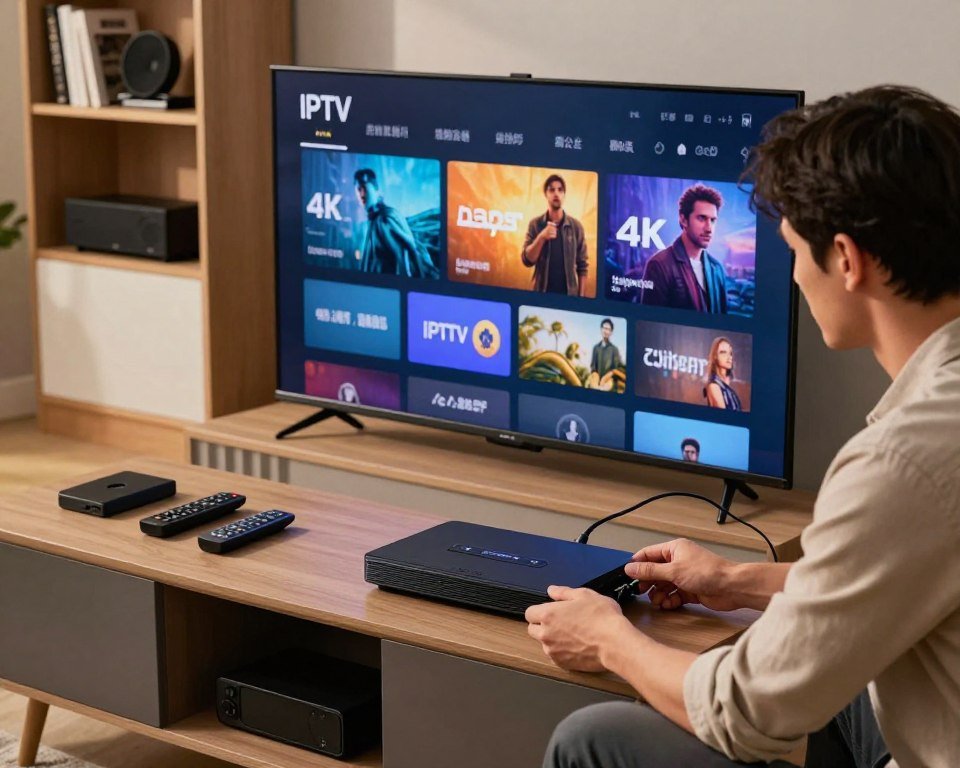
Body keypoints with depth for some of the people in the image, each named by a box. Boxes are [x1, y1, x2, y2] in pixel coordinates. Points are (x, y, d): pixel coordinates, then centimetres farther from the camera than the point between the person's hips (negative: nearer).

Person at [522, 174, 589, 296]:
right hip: (542, 292, 0)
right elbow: (527, 260, -8)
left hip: (569, 293, 0)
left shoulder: (576, 226, 0)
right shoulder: (535, 224, -1)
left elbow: (583, 266, 2)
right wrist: (541, 238, -22)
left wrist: (581, 296, -4)